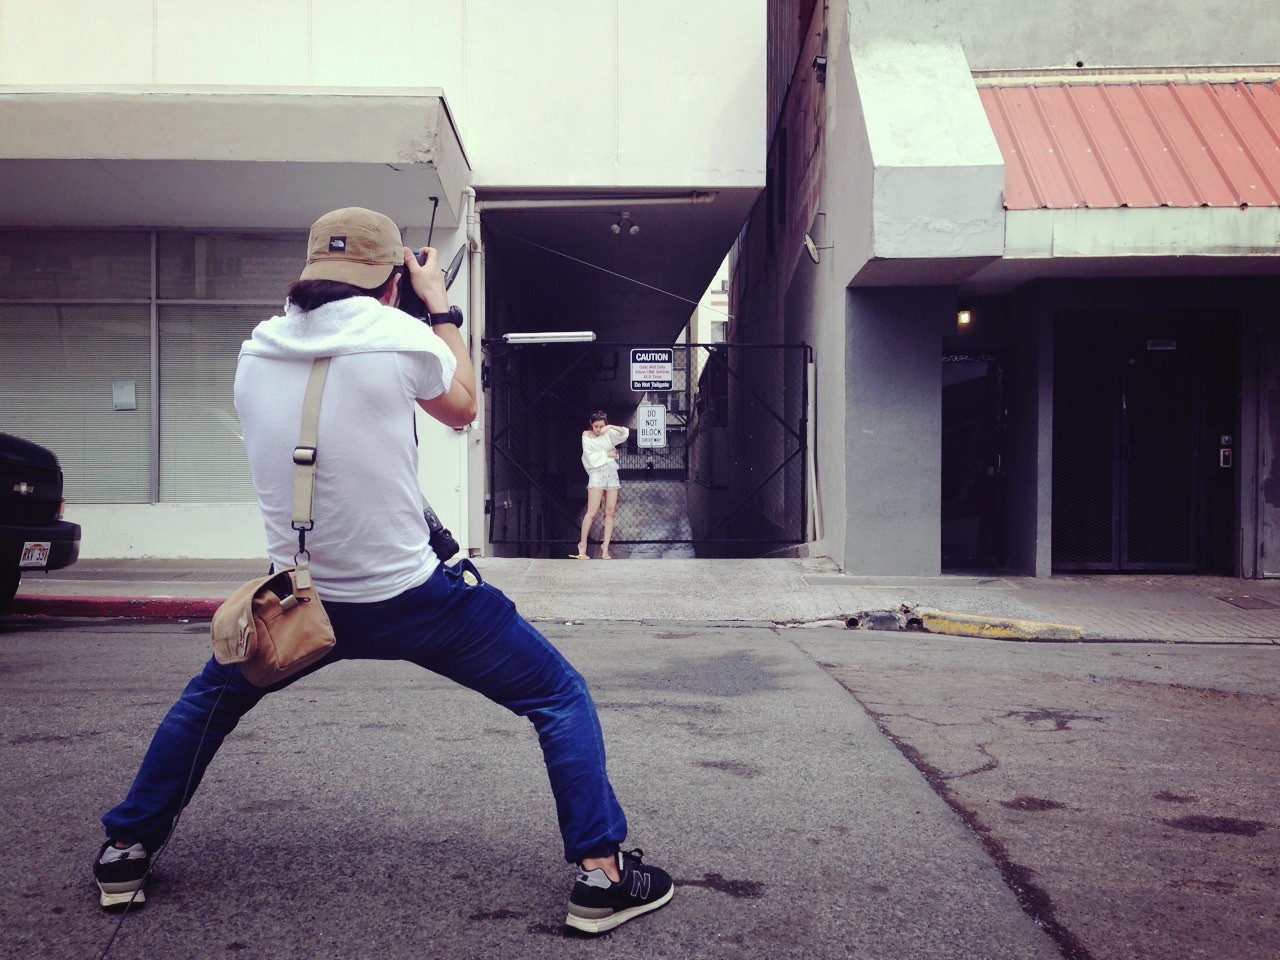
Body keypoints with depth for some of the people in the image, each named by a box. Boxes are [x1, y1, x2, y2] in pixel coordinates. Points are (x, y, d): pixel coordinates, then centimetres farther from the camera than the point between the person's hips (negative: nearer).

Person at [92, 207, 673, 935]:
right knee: (562, 697, 9)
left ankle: (127, 850, 36)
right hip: (409, 598, -4)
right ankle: (601, 874, 4)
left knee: (211, 697, 32)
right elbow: (461, 408, 5)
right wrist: (440, 305, 14)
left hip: (300, 600, 5)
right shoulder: (400, 336, -14)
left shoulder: (257, 353, 0)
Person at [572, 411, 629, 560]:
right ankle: (582, 544, -4)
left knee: (610, 512, 0)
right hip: (597, 473, -4)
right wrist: (608, 454, -6)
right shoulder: (586, 437, 0)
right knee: (592, 512, -12)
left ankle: (605, 547, 3)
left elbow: (625, 433, -5)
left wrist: (610, 427, -15)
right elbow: (591, 458, -10)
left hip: (611, 473, 4)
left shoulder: (608, 433, 8)